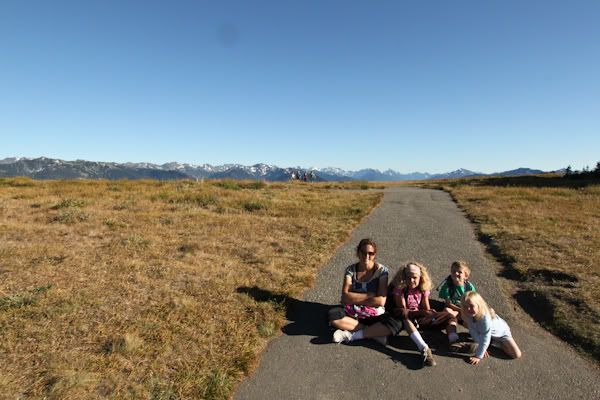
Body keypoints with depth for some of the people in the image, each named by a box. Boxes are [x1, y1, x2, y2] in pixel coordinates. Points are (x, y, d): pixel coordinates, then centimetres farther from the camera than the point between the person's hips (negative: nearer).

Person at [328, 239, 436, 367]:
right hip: (353, 314, 2)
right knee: (333, 315, -29)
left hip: (375, 315, -1)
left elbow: (381, 301, -16)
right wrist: (369, 295, -16)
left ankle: (351, 335, -26)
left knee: (397, 323, -30)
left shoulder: (381, 270, -9)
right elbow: (345, 297, -13)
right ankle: (376, 333, -20)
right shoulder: (350, 270, -3)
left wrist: (355, 299, -12)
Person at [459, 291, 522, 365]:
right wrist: (481, 347, -18)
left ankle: (495, 343, 6)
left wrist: (478, 356, -31)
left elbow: (485, 339, -38)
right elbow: (474, 332, -16)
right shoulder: (468, 315, -27)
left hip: (501, 332, -5)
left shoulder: (485, 318, -44)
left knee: (517, 355, -15)